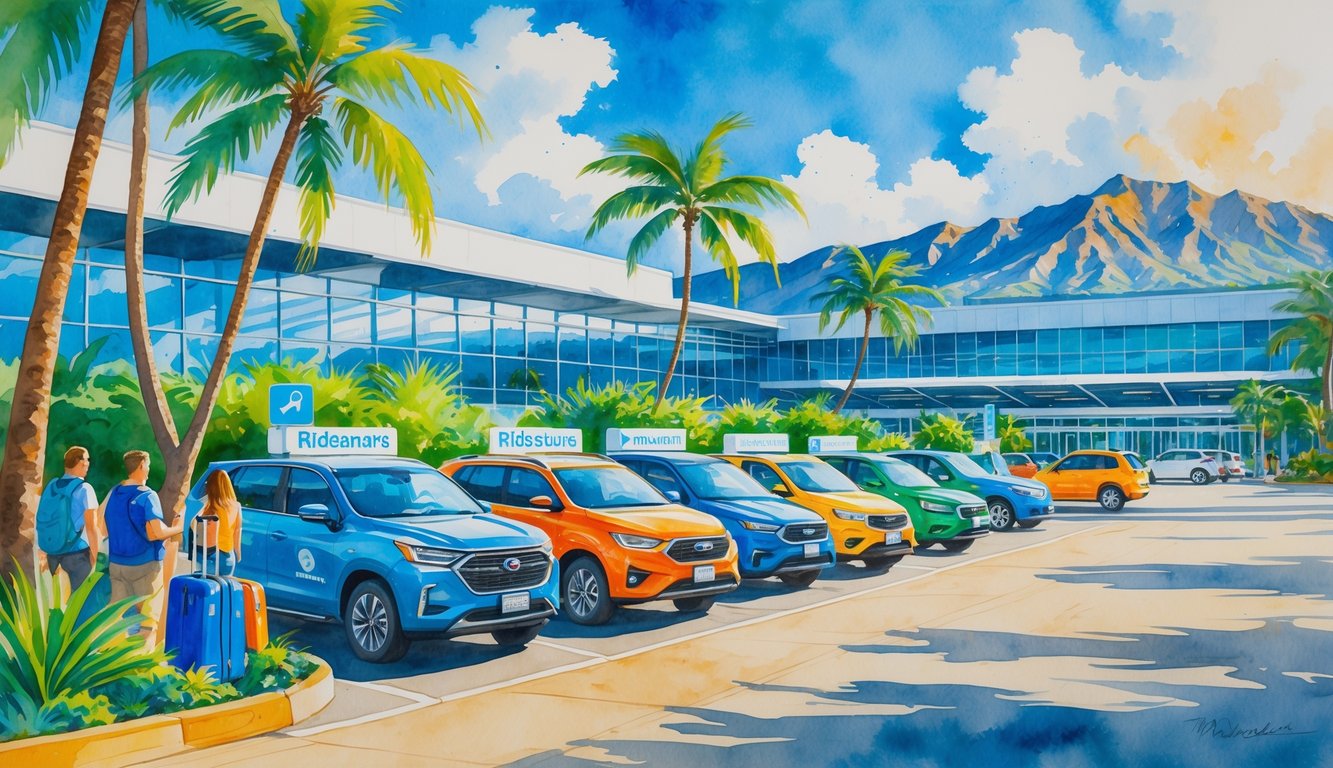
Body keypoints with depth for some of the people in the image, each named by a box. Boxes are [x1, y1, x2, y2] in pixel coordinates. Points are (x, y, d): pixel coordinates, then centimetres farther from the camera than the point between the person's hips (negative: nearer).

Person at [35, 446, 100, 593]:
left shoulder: (51, 486, 5)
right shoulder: (84, 489, -10)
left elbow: (43, 521, 12)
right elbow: (91, 527, -12)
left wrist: (47, 551, 21)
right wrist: (94, 558, -4)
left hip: (51, 552, 6)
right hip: (77, 553, -5)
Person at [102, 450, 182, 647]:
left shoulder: (113, 493, 5)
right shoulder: (147, 496, -14)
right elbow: (157, 533, -22)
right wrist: (176, 529, -5)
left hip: (116, 563, 6)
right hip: (145, 564, -6)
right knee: (147, 619, 3)